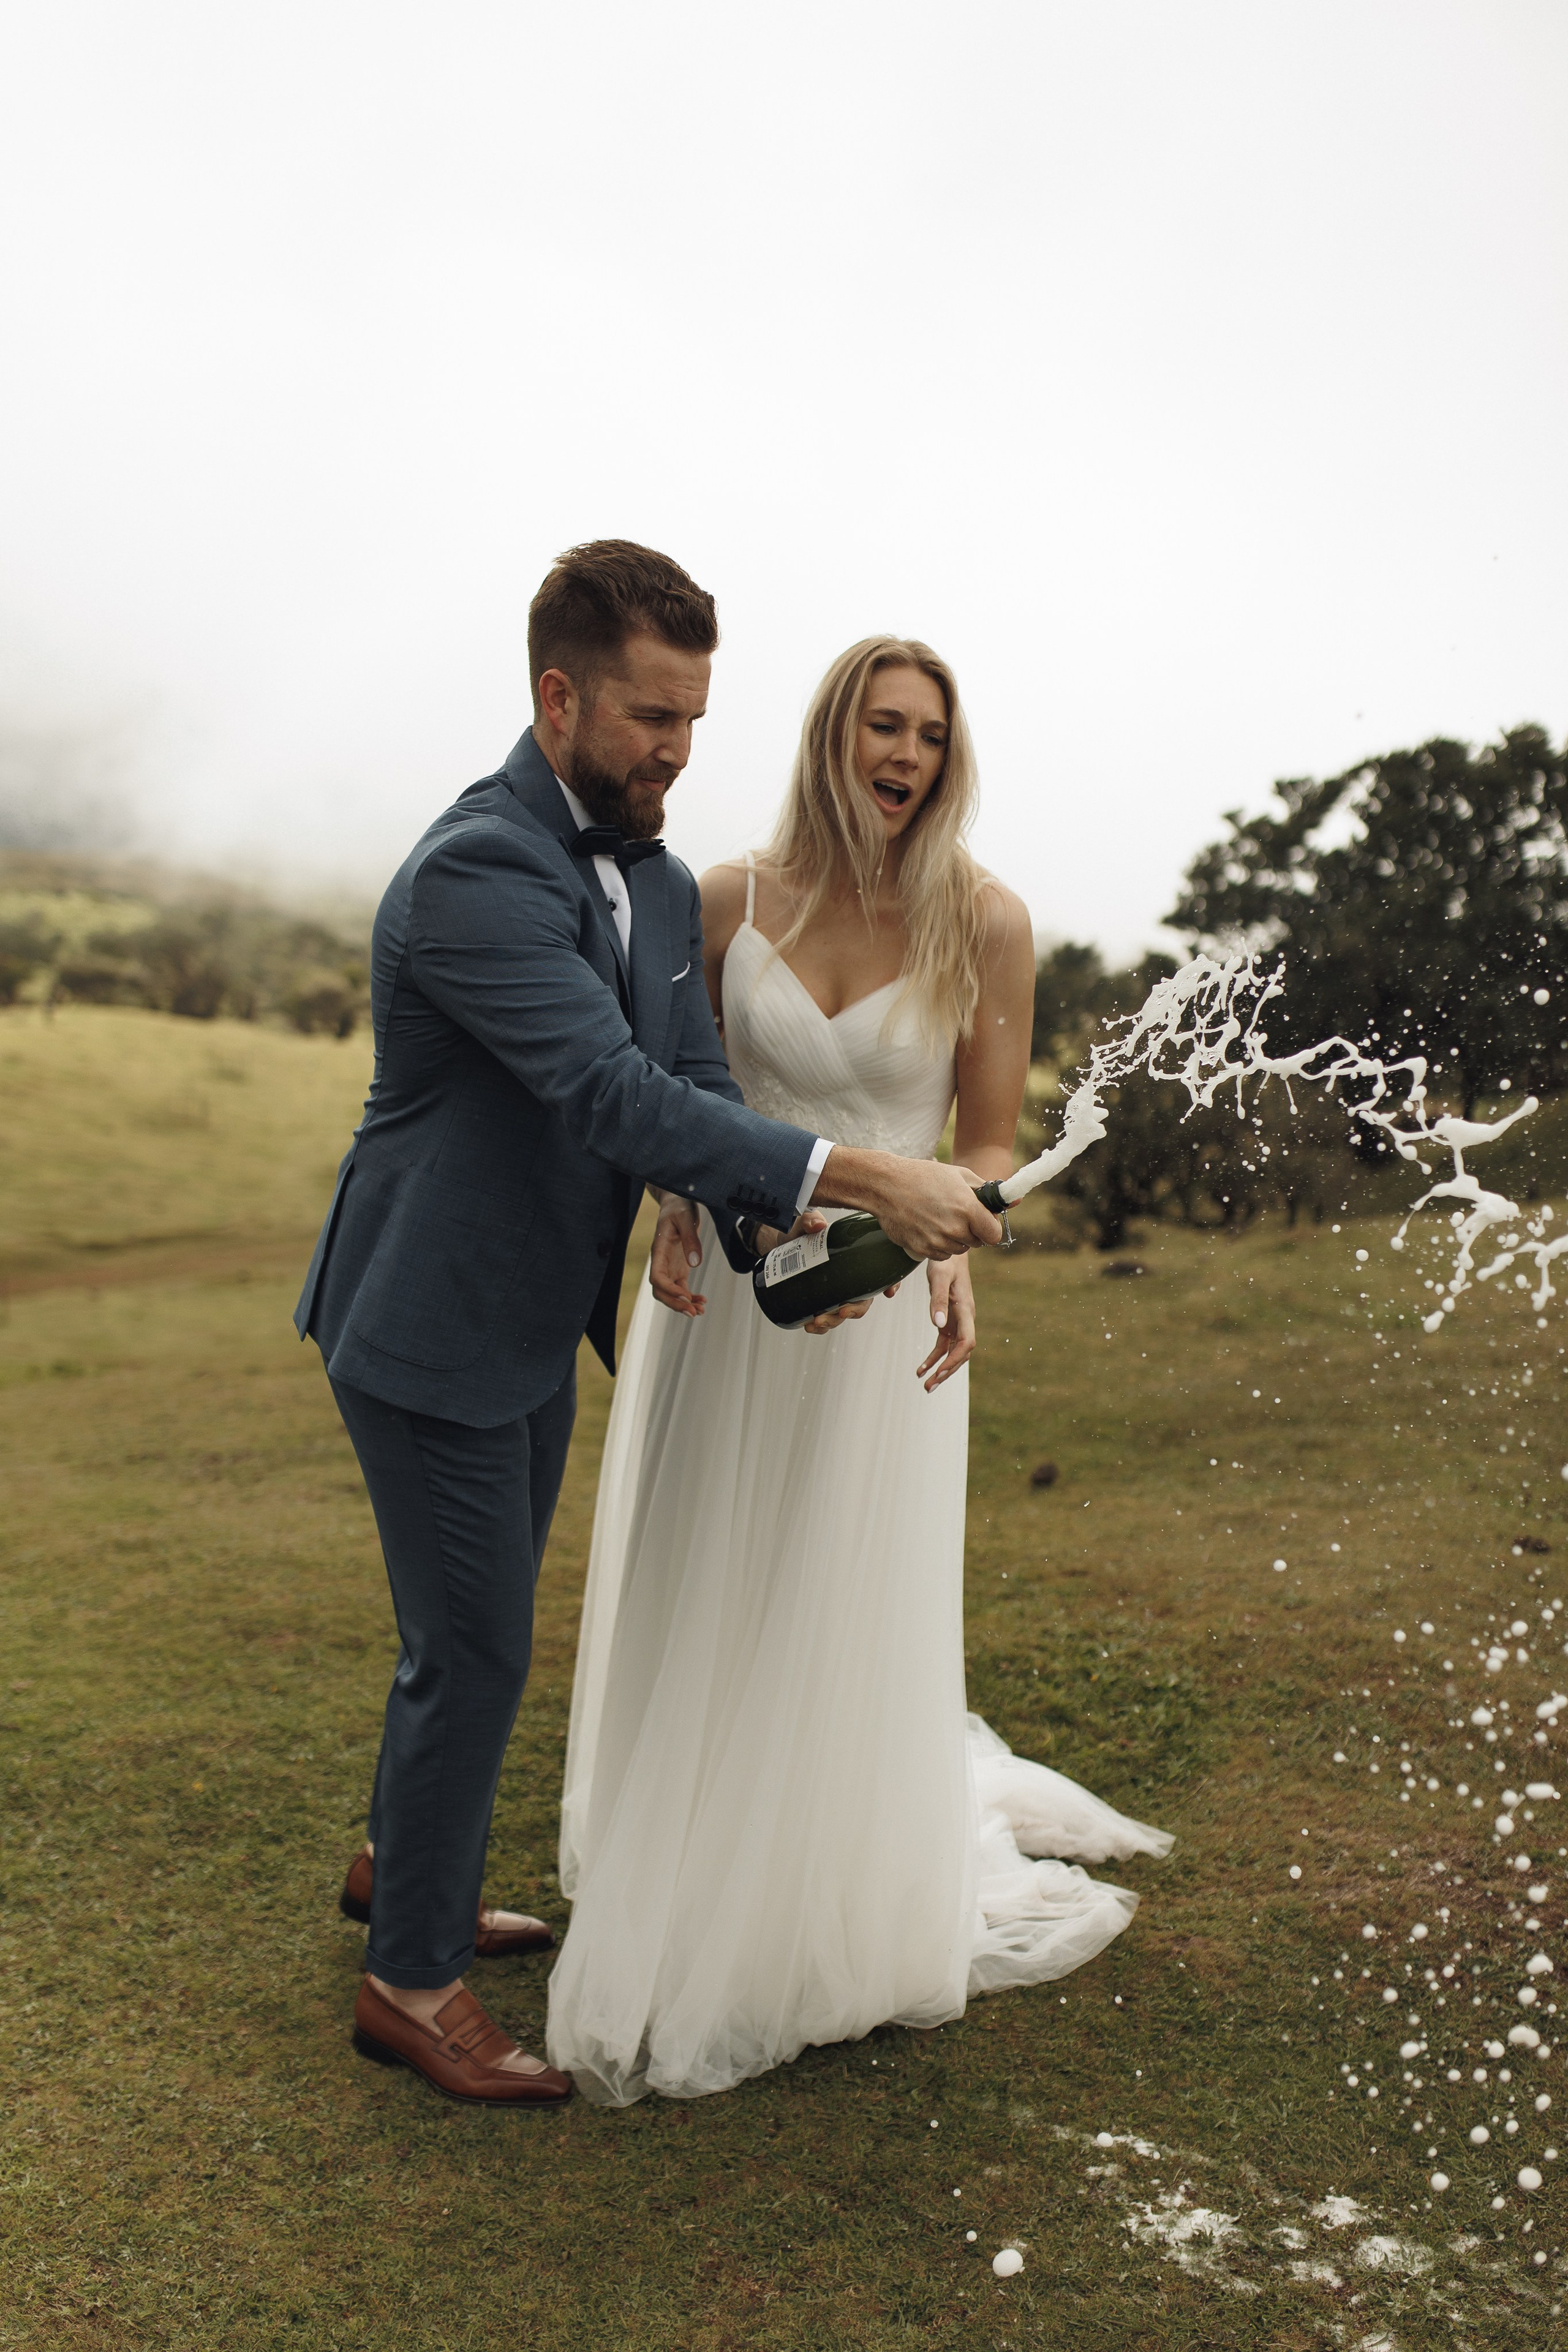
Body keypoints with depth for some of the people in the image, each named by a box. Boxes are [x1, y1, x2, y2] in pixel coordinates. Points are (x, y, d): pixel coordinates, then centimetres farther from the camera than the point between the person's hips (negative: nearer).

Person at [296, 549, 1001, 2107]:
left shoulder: (661, 885, 4)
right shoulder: (475, 872, -25)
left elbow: (693, 1090, -2)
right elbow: (614, 1094, -34)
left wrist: (781, 1240, -21)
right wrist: (861, 1178, -38)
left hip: (536, 1323, 9)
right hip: (431, 1326, -8)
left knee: (478, 1624, 22)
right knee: (477, 1649, 1)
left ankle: (401, 1864, 46)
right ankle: (411, 1981, 22)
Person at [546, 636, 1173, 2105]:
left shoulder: (984, 923, -8)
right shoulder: (729, 902, -4)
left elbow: (990, 1145, -3)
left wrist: (953, 1253, -22)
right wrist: (675, 1211, -12)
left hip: (880, 1313, -1)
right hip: (723, 1297, 2)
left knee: (842, 1624, 11)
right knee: (697, 1614, 13)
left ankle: (835, 1927, 35)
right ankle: (684, 1891, 38)